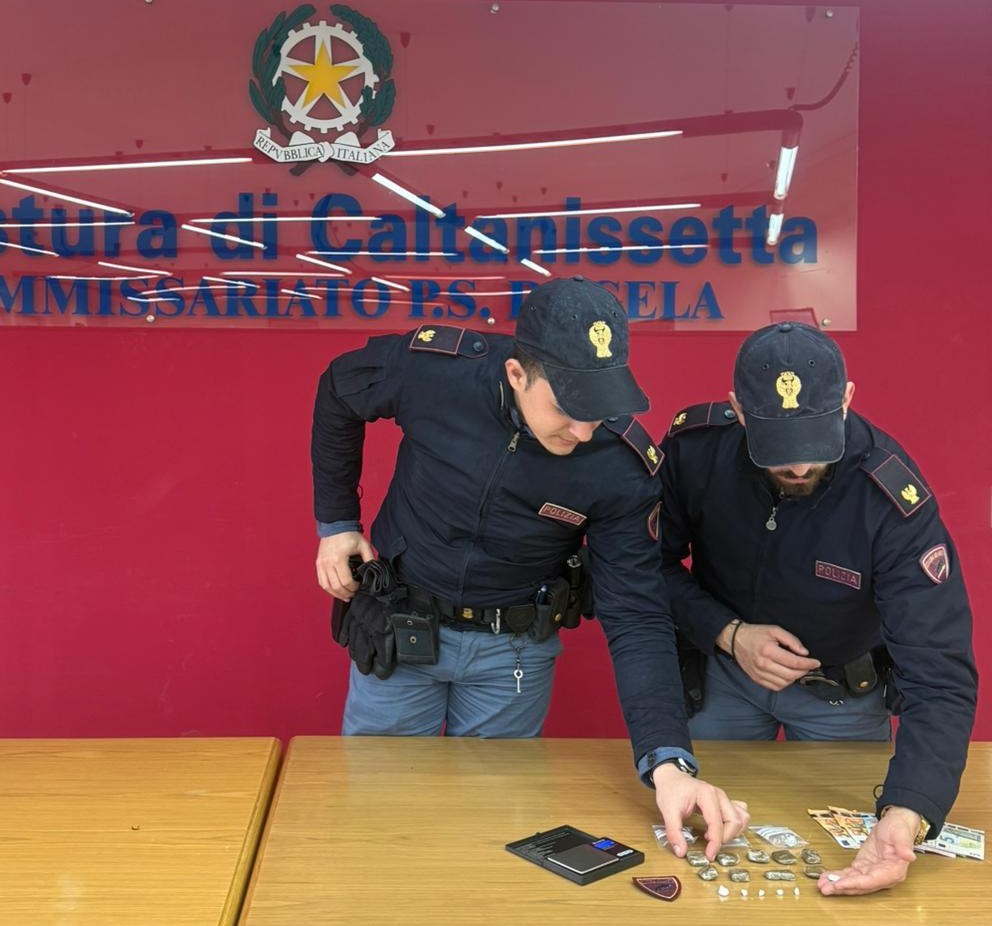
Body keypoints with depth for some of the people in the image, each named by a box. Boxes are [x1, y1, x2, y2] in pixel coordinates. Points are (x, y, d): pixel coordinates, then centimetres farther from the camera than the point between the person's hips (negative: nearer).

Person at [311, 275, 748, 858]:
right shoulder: (430, 368, -26)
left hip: (514, 649, 0)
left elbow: (637, 618, -22)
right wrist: (335, 522, -1)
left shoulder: (626, 467, -25)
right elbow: (337, 396, -3)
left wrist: (669, 764, -33)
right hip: (397, 628, 1)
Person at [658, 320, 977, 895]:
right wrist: (729, 633, -26)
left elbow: (940, 674, -36)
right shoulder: (693, 447, -25)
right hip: (720, 675, 2)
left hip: (843, 693, -2)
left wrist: (904, 818, -49)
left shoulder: (893, 501, -33)